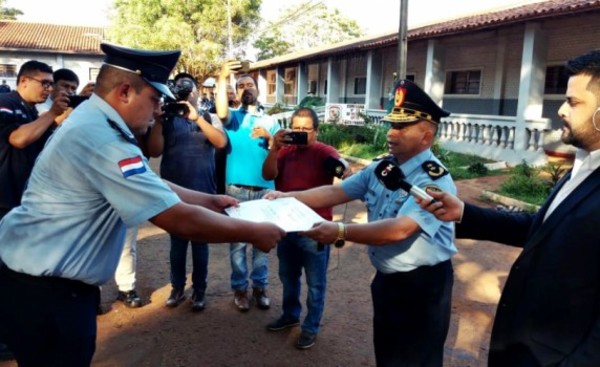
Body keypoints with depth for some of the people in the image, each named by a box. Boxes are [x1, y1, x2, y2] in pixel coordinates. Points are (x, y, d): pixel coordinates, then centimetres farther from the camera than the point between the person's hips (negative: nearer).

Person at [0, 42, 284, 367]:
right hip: (43, 287, -10)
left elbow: (152, 187, 12)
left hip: (51, 278, 10)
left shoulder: (92, 121, 5)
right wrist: (255, 233, -19)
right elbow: (180, 220, -29)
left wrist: (210, 201, 12)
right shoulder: (101, 140, -28)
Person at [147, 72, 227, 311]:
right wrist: (158, 121, -16)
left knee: (200, 243, 9)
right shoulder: (167, 119, 4)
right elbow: (154, 151, -7)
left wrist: (196, 117, -22)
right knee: (177, 243, 12)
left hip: (203, 193, -1)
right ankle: (177, 287, 25)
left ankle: (199, 290, 20)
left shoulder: (209, 118, 5)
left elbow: (221, 142, -15)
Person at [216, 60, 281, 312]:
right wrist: (222, 78, -26)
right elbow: (221, 113, -21)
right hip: (237, 188, -2)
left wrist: (268, 137, -15)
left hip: (265, 189, 2)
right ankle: (240, 288, 19)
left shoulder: (270, 121, 11)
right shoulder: (233, 117, 5)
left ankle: (260, 287, 22)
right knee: (238, 241, 5)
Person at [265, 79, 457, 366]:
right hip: (386, 279, 8)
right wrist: (287, 197, -11)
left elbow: (399, 229, -34)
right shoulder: (381, 169, 0)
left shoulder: (435, 181, -23)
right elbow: (335, 192, -1)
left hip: (422, 286, -7)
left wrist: (341, 232, -40)